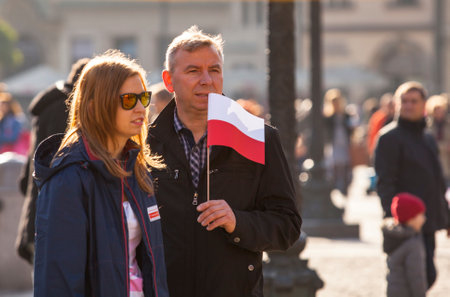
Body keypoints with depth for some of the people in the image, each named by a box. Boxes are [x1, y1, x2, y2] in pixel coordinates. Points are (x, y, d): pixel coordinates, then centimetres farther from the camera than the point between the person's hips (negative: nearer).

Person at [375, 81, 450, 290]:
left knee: (426, 276, 10)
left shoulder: (428, 139, 18)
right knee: (427, 275, -15)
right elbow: (385, 183, -14)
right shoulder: (390, 137, -8)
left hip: (428, 222, 9)